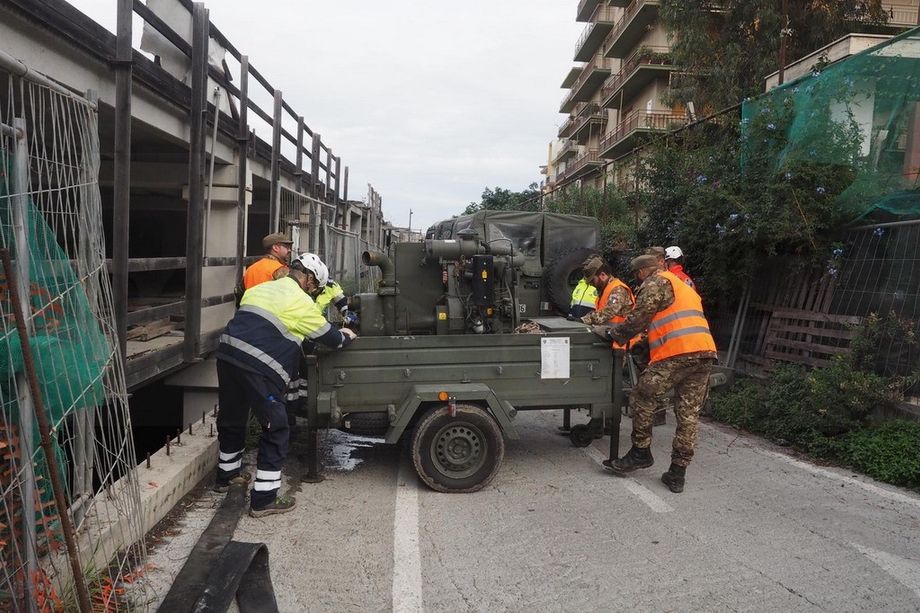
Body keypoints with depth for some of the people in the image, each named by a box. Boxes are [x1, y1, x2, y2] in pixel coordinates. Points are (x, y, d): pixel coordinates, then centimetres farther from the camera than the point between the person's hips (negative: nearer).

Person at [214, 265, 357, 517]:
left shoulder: (260, 288, 19)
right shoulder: (301, 302, -2)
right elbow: (328, 337, 6)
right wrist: (345, 337, 27)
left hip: (227, 354, 8)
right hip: (258, 367, -8)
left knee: (232, 419, 25)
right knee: (276, 429, 4)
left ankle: (227, 474, 45)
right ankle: (264, 500, 7)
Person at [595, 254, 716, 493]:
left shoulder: (656, 282, 2)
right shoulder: (684, 287, 31)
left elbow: (638, 318, -5)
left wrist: (614, 334, 9)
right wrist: (646, 342, 35)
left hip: (677, 353, -8)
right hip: (706, 352, 9)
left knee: (641, 399, 6)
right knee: (689, 415, 7)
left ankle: (640, 453, 14)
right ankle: (677, 474, 12)